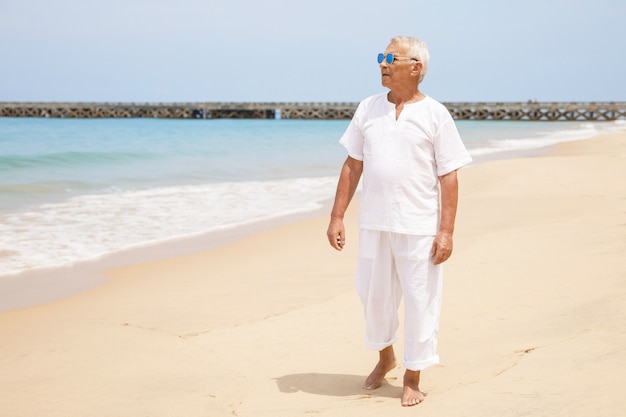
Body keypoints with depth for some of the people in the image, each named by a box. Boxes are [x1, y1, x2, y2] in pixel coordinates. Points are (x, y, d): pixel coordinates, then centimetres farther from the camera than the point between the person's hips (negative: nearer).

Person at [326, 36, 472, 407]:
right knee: (374, 295, 15)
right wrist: (337, 216, 5)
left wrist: (447, 231, -12)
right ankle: (385, 356, 40)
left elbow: (449, 177, -6)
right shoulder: (368, 109, 6)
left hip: (419, 228, -4)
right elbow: (353, 165, 10)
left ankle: (413, 378, 18)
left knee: (420, 302, 3)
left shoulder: (435, 115, -5)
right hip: (374, 224, 4)